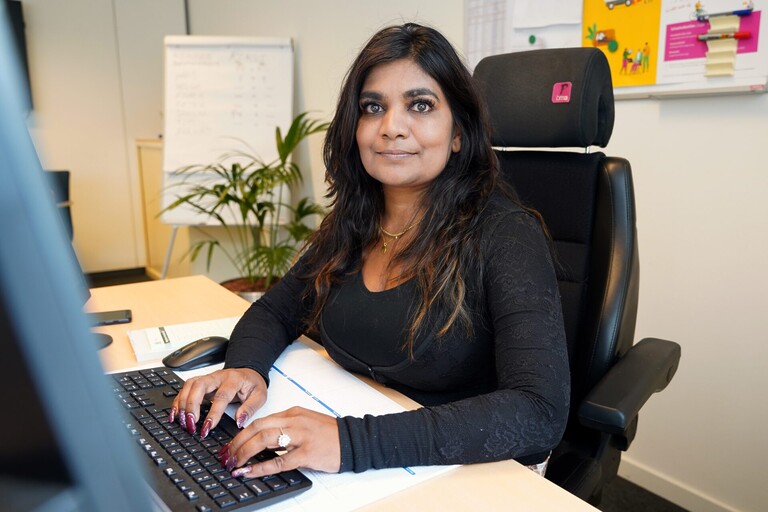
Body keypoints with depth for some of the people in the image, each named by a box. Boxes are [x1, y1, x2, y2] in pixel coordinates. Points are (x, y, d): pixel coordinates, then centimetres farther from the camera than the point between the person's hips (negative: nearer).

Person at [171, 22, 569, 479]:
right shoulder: (351, 227, 1)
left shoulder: (504, 235, -18)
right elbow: (275, 311, 10)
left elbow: (541, 413, -27)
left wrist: (353, 442, -35)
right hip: (356, 477, 5)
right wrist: (246, 367, -12)